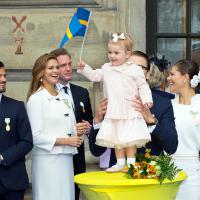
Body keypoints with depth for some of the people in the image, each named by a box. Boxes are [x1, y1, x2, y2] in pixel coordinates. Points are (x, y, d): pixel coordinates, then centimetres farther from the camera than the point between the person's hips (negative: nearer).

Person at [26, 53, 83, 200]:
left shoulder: (62, 98, 15)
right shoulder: (36, 99, -6)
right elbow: (35, 137, -11)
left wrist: (77, 135, 2)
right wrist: (65, 141, -14)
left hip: (66, 159, 6)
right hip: (47, 159, -6)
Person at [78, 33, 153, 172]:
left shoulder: (135, 69, -4)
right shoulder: (107, 69, 10)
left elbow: (143, 86, -1)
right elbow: (94, 76, 18)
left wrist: (147, 99, -13)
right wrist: (84, 68, 5)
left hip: (130, 113, -5)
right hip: (113, 112, 5)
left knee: (130, 139, -6)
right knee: (116, 139, 8)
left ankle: (131, 163, 0)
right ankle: (120, 163, 16)